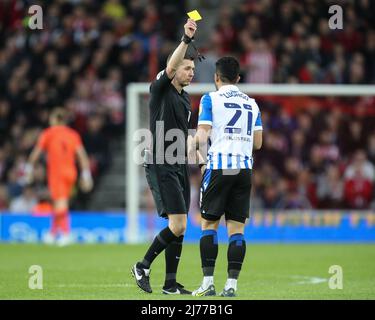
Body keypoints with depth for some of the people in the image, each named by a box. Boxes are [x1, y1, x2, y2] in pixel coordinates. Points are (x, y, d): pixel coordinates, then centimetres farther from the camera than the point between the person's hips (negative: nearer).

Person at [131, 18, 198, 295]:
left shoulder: (185, 98, 17)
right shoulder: (160, 90, -7)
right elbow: (170, 68, -27)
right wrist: (186, 40, -37)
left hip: (179, 168, 8)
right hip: (161, 166, -8)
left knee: (180, 228, 5)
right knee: (177, 226, -15)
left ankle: (171, 283, 10)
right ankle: (143, 267, 0)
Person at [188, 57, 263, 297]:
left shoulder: (210, 99, 0)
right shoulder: (251, 103, 14)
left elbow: (202, 136, -8)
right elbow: (257, 143, 14)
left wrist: (193, 146, 12)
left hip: (219, 167, -4)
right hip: (244, 168, 4)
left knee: (209, 224, 4)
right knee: (237, 228, 3)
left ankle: (208, 282, -2)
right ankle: (232, 284, -3)